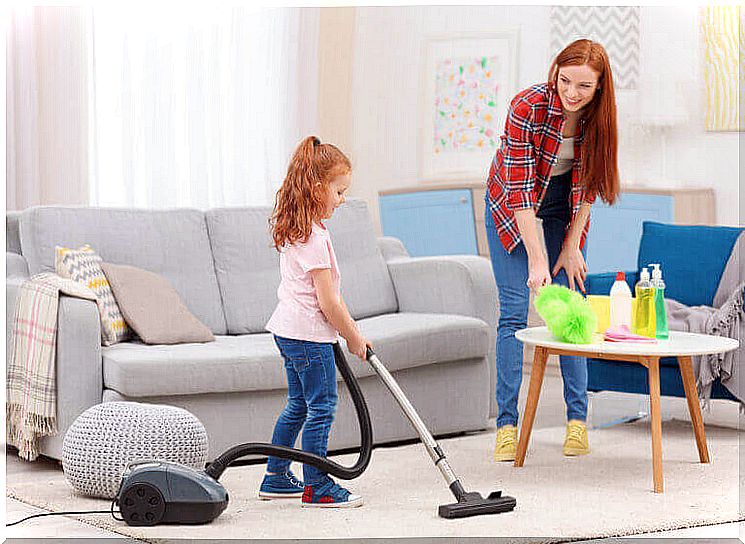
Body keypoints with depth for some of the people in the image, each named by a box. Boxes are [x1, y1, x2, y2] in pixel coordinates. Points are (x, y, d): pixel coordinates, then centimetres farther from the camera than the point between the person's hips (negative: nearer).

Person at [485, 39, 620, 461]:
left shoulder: (597, 116, -18)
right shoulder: (527, 108, -30)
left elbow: (589, 183, -7)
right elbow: (520, 190, -31)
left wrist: (571, 246, -9)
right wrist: (537, 260, -36)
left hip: (566, 206, 3)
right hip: (512, 205, -3)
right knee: (515, 311, -9)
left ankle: (578, 419, 5)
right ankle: (507, 423, -7)